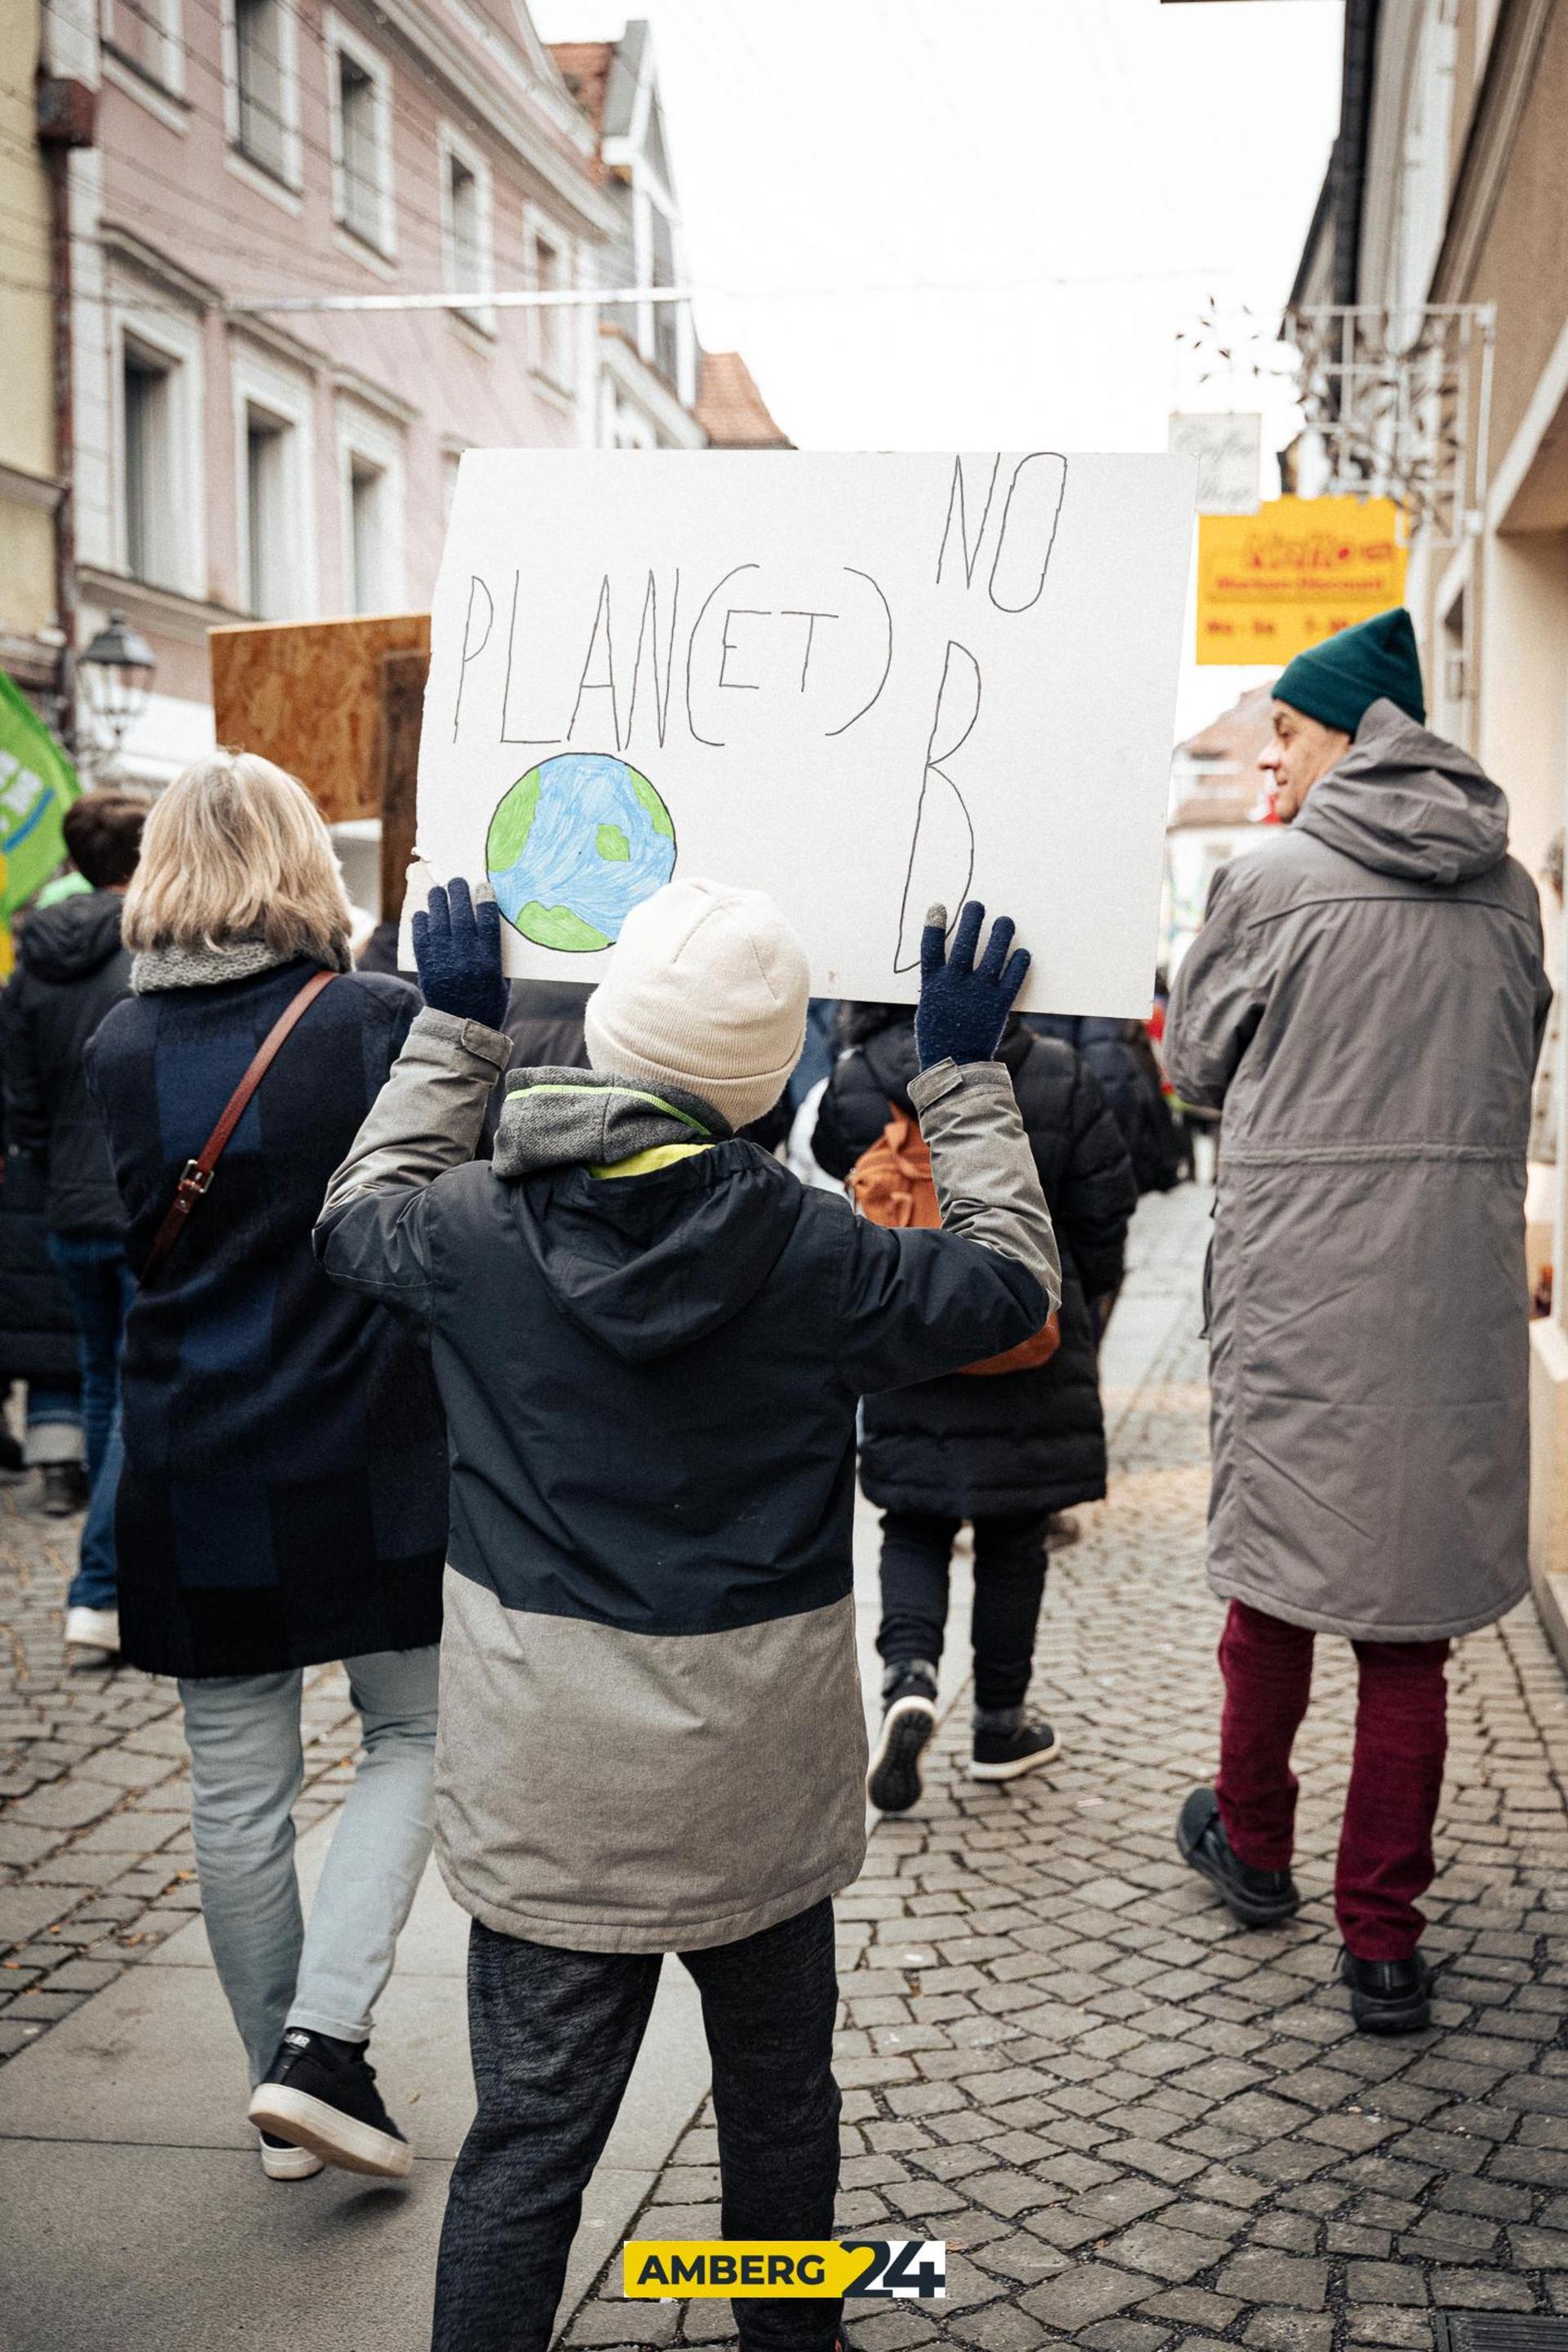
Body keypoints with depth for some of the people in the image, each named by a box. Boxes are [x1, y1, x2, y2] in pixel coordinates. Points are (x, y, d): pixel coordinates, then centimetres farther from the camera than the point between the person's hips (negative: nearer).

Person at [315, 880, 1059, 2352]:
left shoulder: (479, 1233, -11)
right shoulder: (811, 1255, -16)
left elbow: (358, 1217, 12)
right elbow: (1010, 1279, 0)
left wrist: (455, 1033, 17)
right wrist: (964, 1077, 8)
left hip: (541, 1780, 1)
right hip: (755, 1774, 0)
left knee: (530, 2129, 10)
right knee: (777, 2093, 22)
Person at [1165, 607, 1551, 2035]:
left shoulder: (1274, 886, -7)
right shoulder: (1507, 893, 5)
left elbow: (1194, 1064, 4)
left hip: (1298, 1289, -3)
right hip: (1458, 1288, 3)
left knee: (1274, 1568, 15)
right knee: (1410, 1617, 7)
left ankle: (1254, 1846, 34)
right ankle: (1385, 1941, 11)